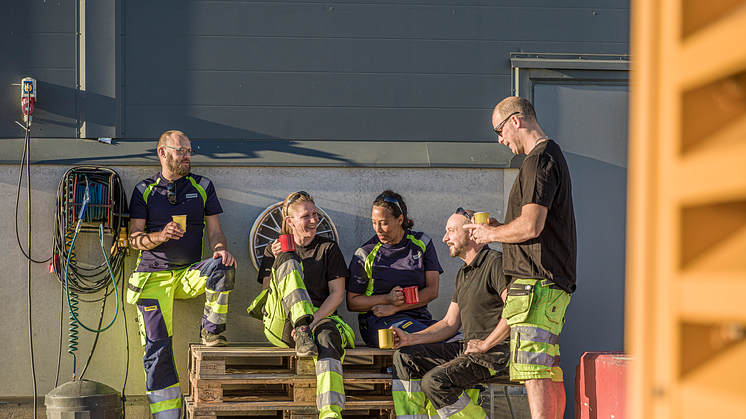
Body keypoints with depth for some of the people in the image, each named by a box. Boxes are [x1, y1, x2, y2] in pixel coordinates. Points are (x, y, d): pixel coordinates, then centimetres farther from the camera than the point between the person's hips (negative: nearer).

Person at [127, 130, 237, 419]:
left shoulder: (202, 187, 11)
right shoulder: (144, 191, 7)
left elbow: (214, 230, 7)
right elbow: (134, 238, 2)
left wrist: (221, 249, -16)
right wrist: (160, 236, -19)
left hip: (190, 274, 1)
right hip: (154, 276, -1)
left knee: (223, 267, -32)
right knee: (157, 347, -11)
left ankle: (211, 331, -11)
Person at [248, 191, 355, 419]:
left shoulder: (328, 248, 15)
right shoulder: (275, 250, 19)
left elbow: (337, 294, 5)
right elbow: (268, 293, 13)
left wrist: (314, 320, -12)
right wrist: (276, 261, -2)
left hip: (321, 316, -1)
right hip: (280, 323, 1)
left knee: (328, 335, -40)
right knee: (288, 261, -22)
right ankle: (302, 333, -41)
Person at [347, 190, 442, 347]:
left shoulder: (422, 243, 9)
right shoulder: (365, 254, 4)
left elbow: (432, 291, 2)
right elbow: (352, 302, 4)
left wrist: (394, 307, -11)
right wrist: (388, 298, -13)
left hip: (419, 316, 3)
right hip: (377, 322, -3)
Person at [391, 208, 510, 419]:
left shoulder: (495, 262, -11)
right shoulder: (463, 274, 20)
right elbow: (450, 324, 19)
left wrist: (485, 345, -20)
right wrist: (410, 339, 7)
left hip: (496, 351, -9)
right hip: (468, 347, 9)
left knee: (434, 382, -26)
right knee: (405, 358, 0)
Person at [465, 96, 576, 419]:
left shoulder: (540, 160, -11)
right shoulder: (552, 156, 22)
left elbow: (531, 226, -20)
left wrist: (491, 234, -4)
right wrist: (498, 227, 19)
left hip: (535, 284, -11)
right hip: (555, 283, 11)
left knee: (534, 372, -12)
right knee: (550, 373, 9)